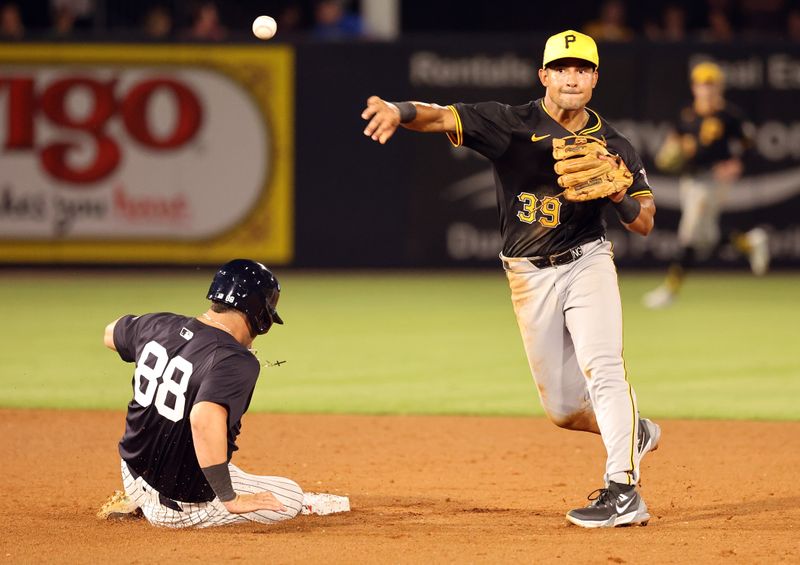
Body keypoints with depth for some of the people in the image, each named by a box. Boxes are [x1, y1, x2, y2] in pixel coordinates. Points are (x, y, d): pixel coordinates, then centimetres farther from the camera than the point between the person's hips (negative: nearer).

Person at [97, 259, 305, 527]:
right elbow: (204, 420, -43)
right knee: (290, 498, 6)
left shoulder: (159, 325, -4)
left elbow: (110, 334, 19)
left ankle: (137, 501, 20)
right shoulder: (236, 361, -26)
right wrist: (230, 499, -35)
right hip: (179, 503, -8)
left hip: (133, 470, 8)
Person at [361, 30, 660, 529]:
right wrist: (400, 111, -44)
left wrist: (617, 193, -21)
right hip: (531, 277, 1)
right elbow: (443, 117, -22)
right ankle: (635, 433, 37)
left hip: (587, 263, -1)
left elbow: (644, 224, 1)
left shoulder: (614, 146, -1)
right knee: (564, 409, 6)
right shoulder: (512, 124, -8)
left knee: (602, 368, -24)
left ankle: (623, 491, -26)